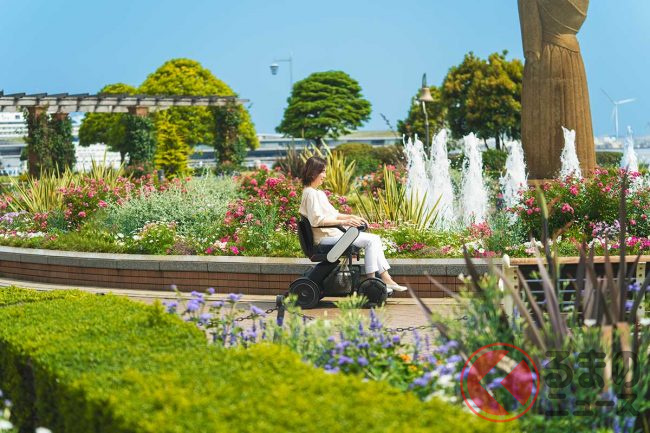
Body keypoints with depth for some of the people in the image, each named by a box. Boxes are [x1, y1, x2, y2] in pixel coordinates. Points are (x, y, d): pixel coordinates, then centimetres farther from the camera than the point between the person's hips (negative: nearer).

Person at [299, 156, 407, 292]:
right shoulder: (310, 193, -11)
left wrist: (351, 217, 11)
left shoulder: (319, 193, 21)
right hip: (324, 237, -10)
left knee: (375, 239, 2)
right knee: (371, 240, -18)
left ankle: (386, 279, -4)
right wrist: (343, 222, -25)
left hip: (332, 233, 10)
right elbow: (317, 220, -22)